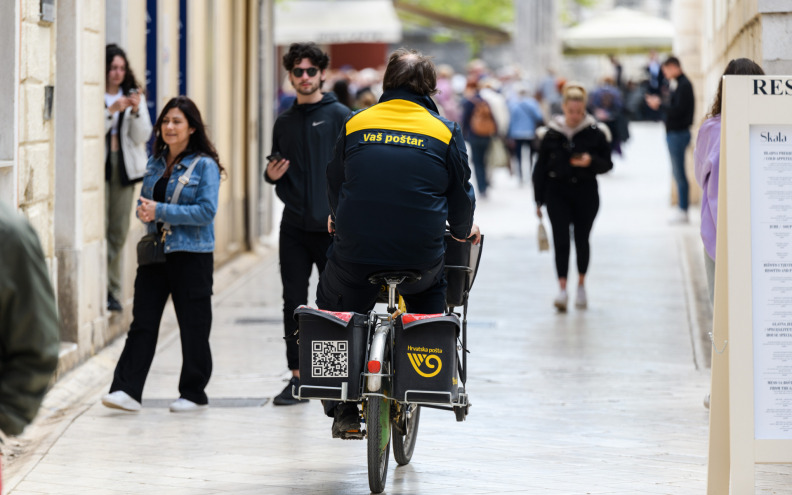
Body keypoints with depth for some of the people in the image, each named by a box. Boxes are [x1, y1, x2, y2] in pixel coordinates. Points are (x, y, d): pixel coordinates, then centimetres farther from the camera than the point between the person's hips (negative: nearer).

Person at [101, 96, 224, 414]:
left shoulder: (205, 166, -7)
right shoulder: (155, 163, 12)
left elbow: (207, 211, -15)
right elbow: (144, 200, 20)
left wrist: (161, 211, -19)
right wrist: (143, 211, -5)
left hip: (191, 255, -5)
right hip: (155, 253, 5)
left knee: (193, 325, 4)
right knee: (142, 320, -2)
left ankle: (194, 394, 15)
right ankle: (127, 390, -7)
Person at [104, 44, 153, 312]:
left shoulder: (135, 96, 11)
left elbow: (142, 136, 6)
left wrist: (136, 112, -10)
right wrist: (111, 111, -18)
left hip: (125, 167, 4)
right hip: (99, 165, -4)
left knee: (119, 230, 4)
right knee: (99, 227, -10)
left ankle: (113, 291, 9)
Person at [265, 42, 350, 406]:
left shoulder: (339, 116, -3)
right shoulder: (284, 122, 12)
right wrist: (271, 175, -1)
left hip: (332, 227, -4)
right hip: (294, 227, 4)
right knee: (294, 303, 4)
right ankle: (297, 378, 9)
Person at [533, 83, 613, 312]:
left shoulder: (595, 133, -2)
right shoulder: (551, 133, -1)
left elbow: (607, 164, 2)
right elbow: (540, 168, 4)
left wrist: (591, 162, -20)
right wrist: (539, 200, 4)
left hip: (586, 192, 0)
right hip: (557, 192, 0)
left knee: (582, 239, 8)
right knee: (561, 240, -10)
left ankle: (581, 285, 27)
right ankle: (562, 288, -13)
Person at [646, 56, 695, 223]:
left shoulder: (683, 85, -15)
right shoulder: (682, 84, 15)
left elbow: (677, 110, -21)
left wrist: (660, 105, -12)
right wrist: (660, 103, 10)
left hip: (678, 133, -10)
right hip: (675, 133, 10)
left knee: (679, 174, -7)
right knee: (678, 173, 13)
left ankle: (683, 212, -4)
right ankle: (682, 211, 17)